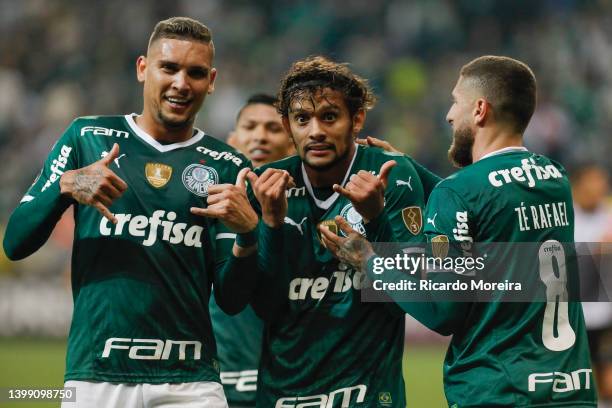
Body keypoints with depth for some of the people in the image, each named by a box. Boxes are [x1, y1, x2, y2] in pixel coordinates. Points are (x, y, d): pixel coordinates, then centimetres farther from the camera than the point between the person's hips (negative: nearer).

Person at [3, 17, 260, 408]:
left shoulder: (227, 167, 7)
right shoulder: (87, 137, 7)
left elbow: (231, 301, 5)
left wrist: (247, 232, -13)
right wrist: (65, 185, -13)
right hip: (94, 376, 0)